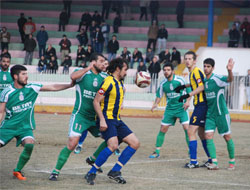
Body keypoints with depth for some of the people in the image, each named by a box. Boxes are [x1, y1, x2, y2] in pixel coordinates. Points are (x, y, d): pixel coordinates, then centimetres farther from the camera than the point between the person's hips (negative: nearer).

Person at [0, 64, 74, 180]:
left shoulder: (32, 88, -1)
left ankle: (17, 171, -5)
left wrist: (70, 85, -8)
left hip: (25, 127, 1)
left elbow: (53, 88, 0)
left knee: (29, 145, -25)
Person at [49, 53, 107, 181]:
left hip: (95, 116, 6)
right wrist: (89, 68, -24)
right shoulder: (83, 72, -8)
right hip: (80, 115, -6)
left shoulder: (104, 78, 8)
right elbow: (73, 76, -30)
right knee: (72, 143, -17)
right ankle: (56, 171, -6)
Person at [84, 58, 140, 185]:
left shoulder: (120, 82, 15)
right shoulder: (109, 82, -13)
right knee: (113, 145, -28)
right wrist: (102, 120, -23)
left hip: (116, 120, 10)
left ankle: (115, 171, 2)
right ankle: (91, 174, -18)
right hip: (107, 119, -10)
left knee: (135, 143, 1)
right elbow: (96, 101, -17)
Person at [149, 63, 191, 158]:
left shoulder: (180, 80, -11)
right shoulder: (163, 83, -1)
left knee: (186, 127, -14)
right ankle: (157, 151, 12)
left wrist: (187, 101, -17)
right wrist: (156, 104, -7)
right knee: (163, 129, 2)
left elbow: (189, 90, -4)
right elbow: (159, 95, 10)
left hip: (182, 107, -3)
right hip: (170, 108, 3)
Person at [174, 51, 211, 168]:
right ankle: (211, 159, 20)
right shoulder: (192, 73, 17)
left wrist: (188, 95, -26)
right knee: (201, 133, 15)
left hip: (201, 105, -10)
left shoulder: (196, 72, -11)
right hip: (200, 105, 10)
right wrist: (184, 86, 36)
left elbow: (201, 87, -23)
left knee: (191, 131, -12)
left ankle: (193, 162, -12)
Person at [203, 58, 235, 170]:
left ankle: (232, 161, 19)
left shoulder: (217, 79, -15)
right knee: (208, 136, -9)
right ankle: (214, 162, -9)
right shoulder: (204, 81, 7)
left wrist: (230, 71, -56)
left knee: (227, 137, 4)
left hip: (221, 113, -6)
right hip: (210, 114, 6)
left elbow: (229, 80, -35)